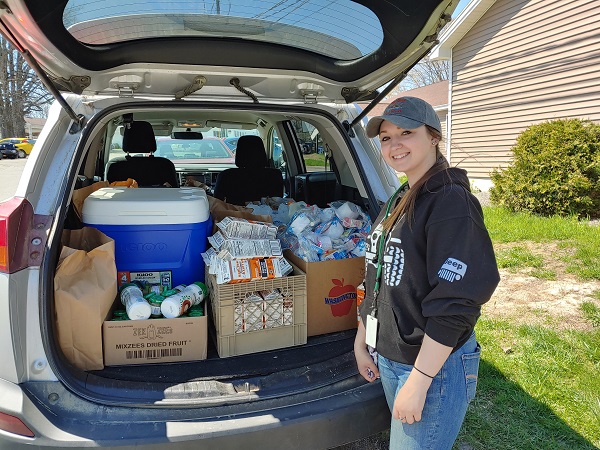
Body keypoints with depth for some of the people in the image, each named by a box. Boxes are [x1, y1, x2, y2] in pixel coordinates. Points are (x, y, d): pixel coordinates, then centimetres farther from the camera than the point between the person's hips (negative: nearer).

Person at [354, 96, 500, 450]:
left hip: (435, 364, -8)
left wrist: (418, 380, -22)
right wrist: (362, 341, 14)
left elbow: (455, 303, -23)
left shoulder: (451, 201, -18)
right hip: (387, 358, 8)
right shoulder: (399, 201, 8)